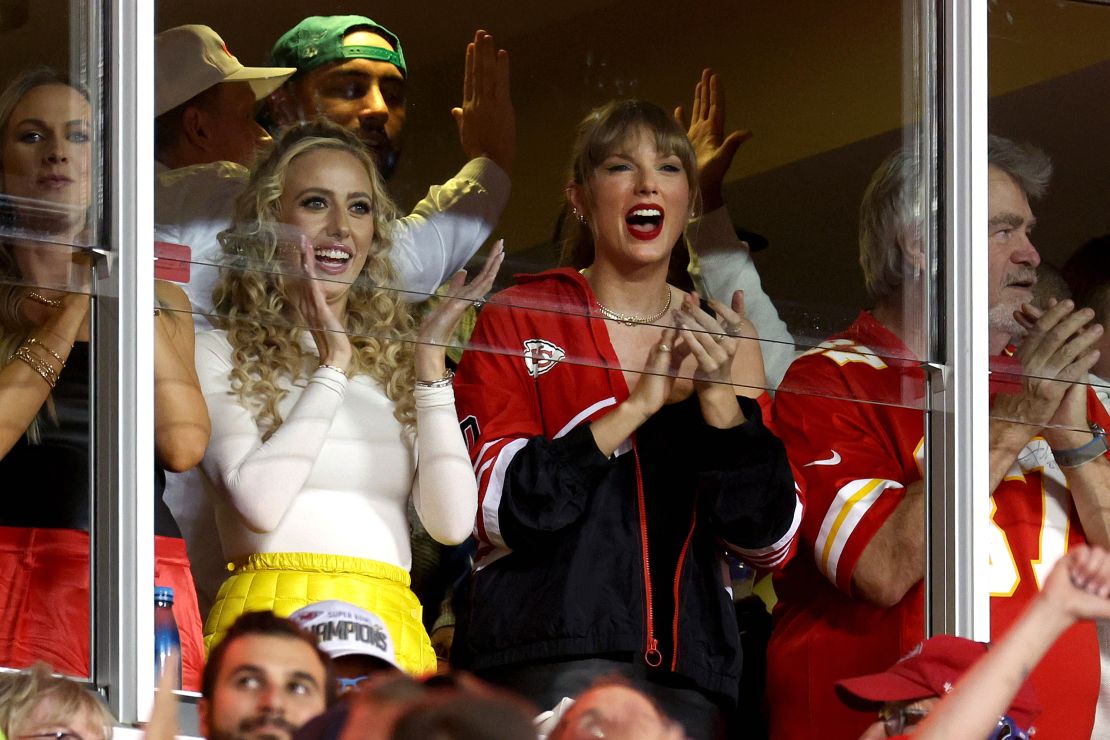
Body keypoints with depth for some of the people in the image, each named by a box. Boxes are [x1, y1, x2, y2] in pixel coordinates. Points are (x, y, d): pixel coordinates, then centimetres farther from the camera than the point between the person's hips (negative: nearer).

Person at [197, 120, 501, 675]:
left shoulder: (396, 361, 18)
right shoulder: (220, 354, 6)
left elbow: (452, 523, 4)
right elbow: (258, 503, -10)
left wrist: (429, 362, 2)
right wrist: (332, 365, -2)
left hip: (390, 624, 4)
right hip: (274, 614, -3)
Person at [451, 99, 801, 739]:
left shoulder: (724, 342, 14)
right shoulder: (519, 320, 6)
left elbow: (772, 541, 5)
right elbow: (498, 508, -7)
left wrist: (719, 400, -8)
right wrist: (637, 405, -12)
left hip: (687, 664, 3)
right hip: (548, 656, -3)